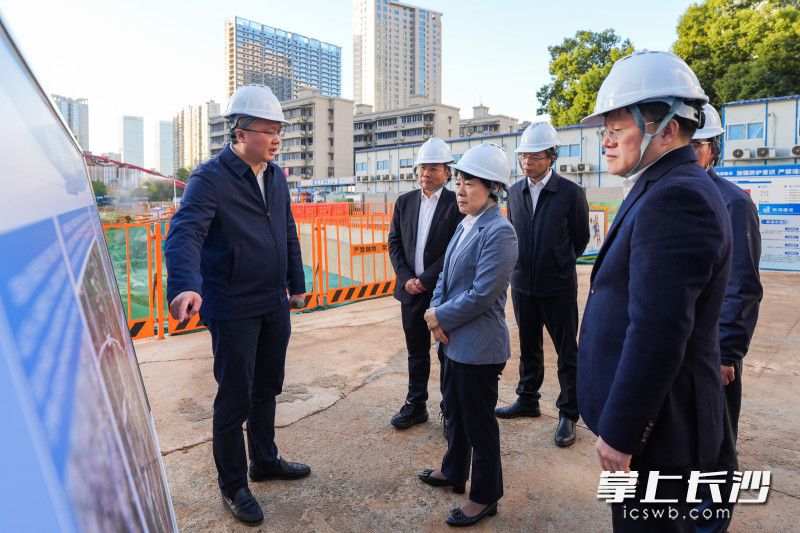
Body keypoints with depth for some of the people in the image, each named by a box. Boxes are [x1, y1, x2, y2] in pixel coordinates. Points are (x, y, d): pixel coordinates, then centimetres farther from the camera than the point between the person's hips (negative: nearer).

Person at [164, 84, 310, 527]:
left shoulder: (275, 175, 8)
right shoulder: (210, 177, -15)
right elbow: (184, 234, -29)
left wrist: (296, 282, 18)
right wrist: (186, 287, -46)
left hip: (275, 305, 7)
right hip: (234, 310, -7)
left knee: (266, 390, 20)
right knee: (234, 399, 6)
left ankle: (265, 461, 41)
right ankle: (233, 486, 26)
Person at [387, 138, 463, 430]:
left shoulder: (456, 203, -7)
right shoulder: (404, 202, 8)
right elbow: (394, 243, 8)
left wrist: (425, 279, -13)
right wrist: (406, 278, -5)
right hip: (411, 290, 4)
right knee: (416, 352, 15)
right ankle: (415, 405, 28)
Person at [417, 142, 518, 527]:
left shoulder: (499, 232, -20)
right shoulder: (465, 225, 8)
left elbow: (482, 294, -24)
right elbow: (446, 276, 11)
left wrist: (440, 317, -13)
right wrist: (436, 313, -5)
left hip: (479, 346, -9)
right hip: (453, 339, 9)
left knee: (478, 421, 7)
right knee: (453, 411, 23)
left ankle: (485, 496, 26)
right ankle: (454, 472, 44)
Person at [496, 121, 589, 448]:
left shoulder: (571, 193, -10)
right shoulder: (514, 192, 3)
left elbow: (581, 239, 0)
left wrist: (560, 264, 10)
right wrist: (524, 265, 12)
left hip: (558, 287, -4)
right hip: (523, 285, 5)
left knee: (567, 352, 6)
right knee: (529, 348, 18)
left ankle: (568, 414, 20)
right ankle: (528, 400, 34)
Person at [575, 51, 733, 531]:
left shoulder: (674, 198, -23)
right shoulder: (667, 190, 10)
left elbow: (657, 333, -28)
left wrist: (619, 433, -20)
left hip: (655, 424, -10)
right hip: (659, 414, 10)